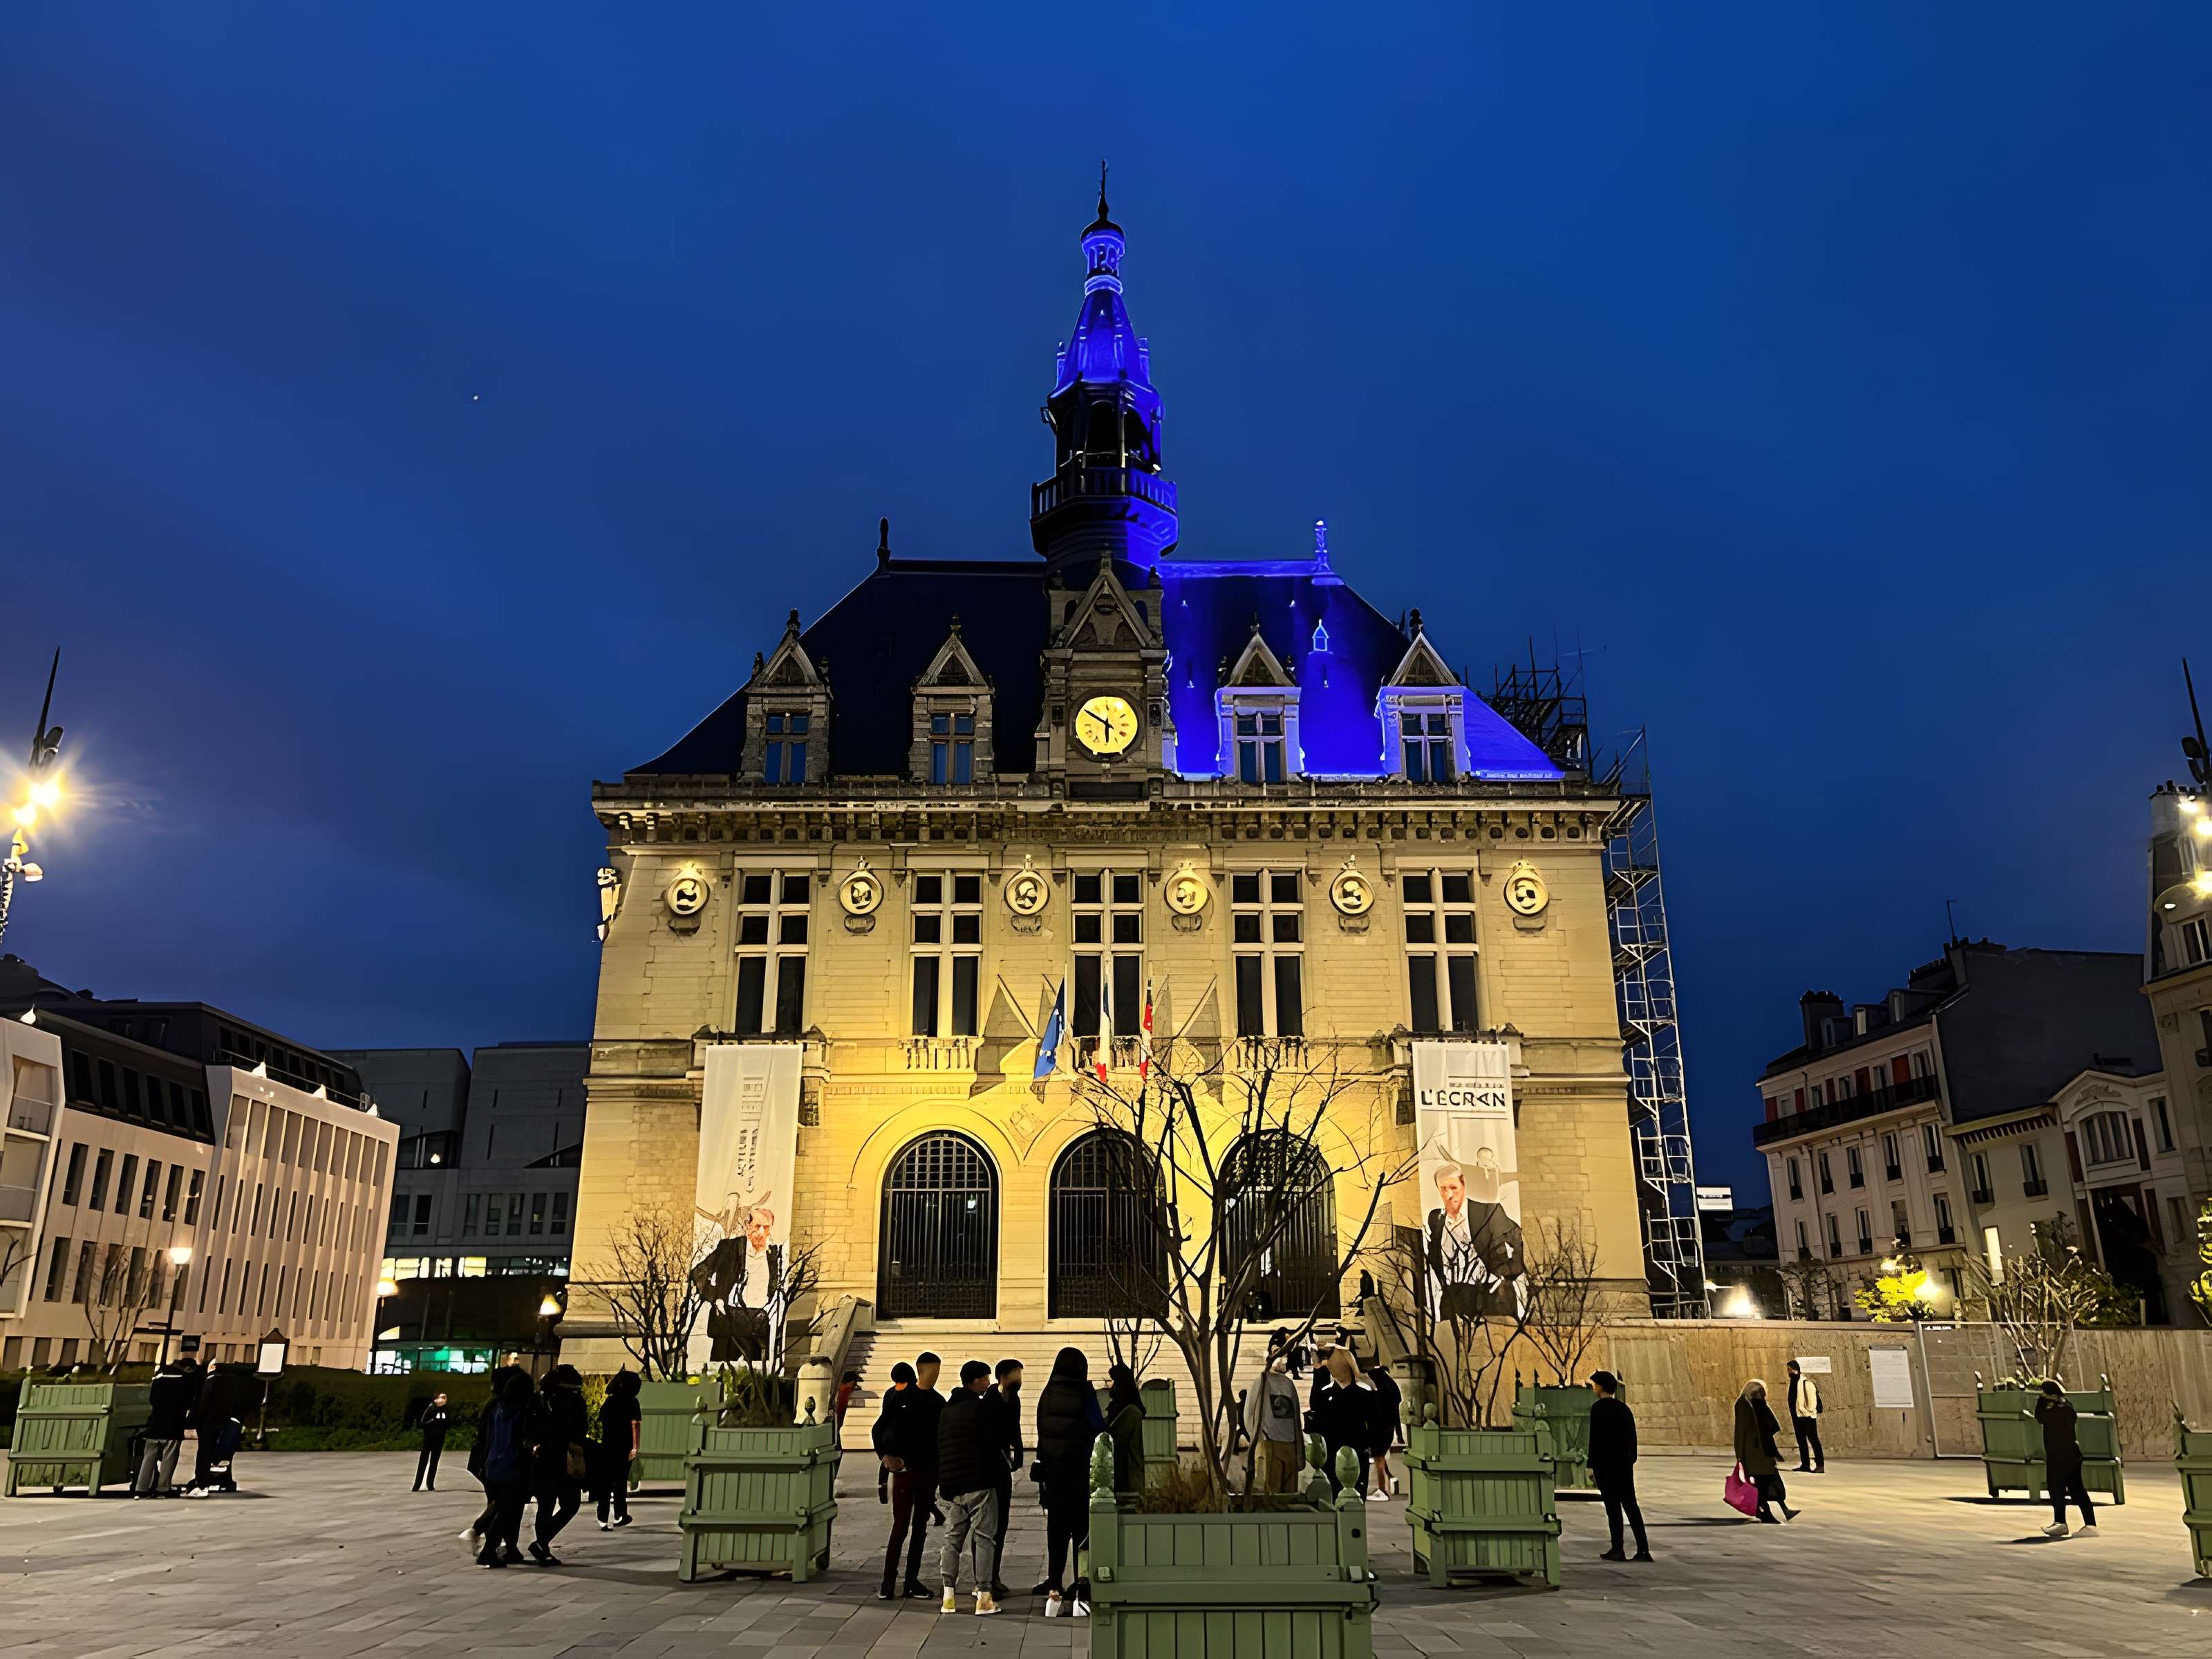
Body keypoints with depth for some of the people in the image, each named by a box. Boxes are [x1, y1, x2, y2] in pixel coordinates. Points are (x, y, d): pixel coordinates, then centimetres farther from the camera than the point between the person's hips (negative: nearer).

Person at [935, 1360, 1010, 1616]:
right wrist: (1000, 1466, 10)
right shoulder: (986, 1406, -9)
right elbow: (997, 1442, -8)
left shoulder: (945, 1410, 12)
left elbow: (937, 1446, 14)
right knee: (983, 1538, 1)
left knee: (952, 1538, 12)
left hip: (951, 1486, 6)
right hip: (979, 1482, -6)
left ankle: (949, 1597, 7)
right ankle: (984, 1598, 0)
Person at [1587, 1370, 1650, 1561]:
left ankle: (1617, 1549, 1)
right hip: (1625, 1463, 7)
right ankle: (1643, 1550, 4)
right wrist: (1631, 1460, 18)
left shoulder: (1598, 1407, -10)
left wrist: (1592, 1466, -11)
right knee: (1630, 1504, 7)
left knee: (1613, 1506, -2)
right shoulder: (1623, 1407, 11)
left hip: (1605, 1463, -7)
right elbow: (1632, 1437, 13)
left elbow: (1595, 1438, -14)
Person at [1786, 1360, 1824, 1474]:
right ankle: (1805, 1465, 19)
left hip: (1807, 1416, -9)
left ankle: (1820, 1466, -5)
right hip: (1797, 1416, 9)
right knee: (1801, 1441, 12)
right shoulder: (1793, 1381, 11)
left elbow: (1812, 1396, -19)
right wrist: (1793, 1413, 16)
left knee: (1813, 1440, -6)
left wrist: (1811, 1410, -16)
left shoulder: (1806, 1382, -15)